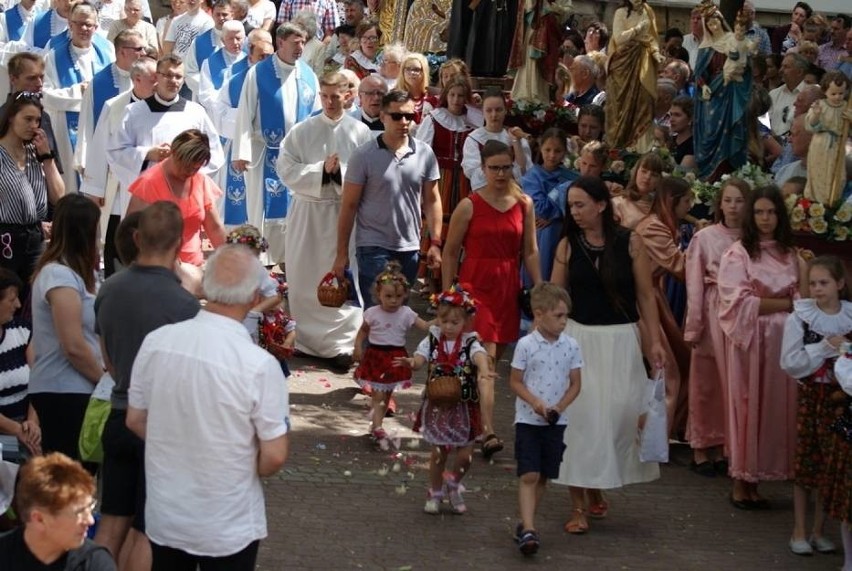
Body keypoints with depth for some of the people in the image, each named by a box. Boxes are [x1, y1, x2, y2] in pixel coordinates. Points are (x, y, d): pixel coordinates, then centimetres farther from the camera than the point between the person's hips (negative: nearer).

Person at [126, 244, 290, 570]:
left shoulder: (156, 342, -9)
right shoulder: (259, 365, -22)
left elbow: (135, 421, 3)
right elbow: (274, 457, -16)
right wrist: (246, 471, 5)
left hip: (163, 515, 4)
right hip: (228, 527, -4)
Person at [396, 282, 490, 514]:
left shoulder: (470, 343, -11)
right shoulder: (432, 341, -3)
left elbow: (480, 355, -32)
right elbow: (420, 357, -18)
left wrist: (483, 371, -55)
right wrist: (411, 362, -44)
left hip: (464, 407, -1)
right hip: (437, 405, 1)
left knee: (465, 455, 1)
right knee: (439, 452, 6)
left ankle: (454, 483, 32)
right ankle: (435, 492, 28)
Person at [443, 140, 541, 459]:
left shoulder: (524, 204, 6)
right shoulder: (469, 206, -5)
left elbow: (530, 251, 9)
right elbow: (450, 252, 1)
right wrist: (447, 294, 0)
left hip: (508, 288, 4)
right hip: (475, 285, -4)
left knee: (494, 357, 11)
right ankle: (488, 433, -21)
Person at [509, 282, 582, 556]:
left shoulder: (571, 346, -1)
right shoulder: (526, 345, -9)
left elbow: (575, 384, 3)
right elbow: (515, 382, -4)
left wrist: (559, 407, -11)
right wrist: (535, 402, -19)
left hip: (556, 421, 4)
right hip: (528, 419, -3)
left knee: (544, 477, 10)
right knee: (529, 475, -11)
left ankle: (526, 524, 23)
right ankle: (528, 529, -15)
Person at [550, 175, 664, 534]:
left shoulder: (630, 243, -1)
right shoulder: (568, 246, 1)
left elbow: (645, 295, 2)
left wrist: (655, 341, -2)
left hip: (621, 341, 0)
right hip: (579, 338, 0)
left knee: (619, 413, 2)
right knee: (580, 415, -3)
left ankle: (598, 486, 25)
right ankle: (578, 504, 3)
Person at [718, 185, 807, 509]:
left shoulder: (790, 255, 12)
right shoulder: (737, 254, -3)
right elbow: (739, 302, -11)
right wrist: (786, 303, -8)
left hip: (784, 341, 4)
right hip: (751, 342, -4)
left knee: (778, 407, 2)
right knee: (748, 407, -1)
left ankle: (755, 480, 8)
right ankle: (741, 483, 5)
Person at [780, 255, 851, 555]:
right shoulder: (799, 318, -6)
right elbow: (789, 363, -11)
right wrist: (825, 348, -18)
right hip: (810, 396, -2)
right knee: (806, 461, 4)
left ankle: (818, 530, 18)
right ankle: (799, 531, 14)